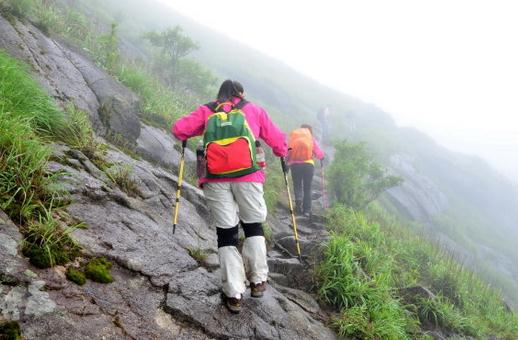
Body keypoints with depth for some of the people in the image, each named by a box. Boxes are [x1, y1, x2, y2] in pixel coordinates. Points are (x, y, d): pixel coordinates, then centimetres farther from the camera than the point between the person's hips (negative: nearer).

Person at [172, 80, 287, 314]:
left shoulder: (206, 111, 18)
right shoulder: (254, 110, 18)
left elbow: (179, 129, 9)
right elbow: (277, 140, 18)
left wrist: (187, 136, 33)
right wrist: (282, 153, 40)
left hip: (215, 178, 1)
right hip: (248, 176, -1)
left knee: (226, 233, 6)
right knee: (253, 227, 18)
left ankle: (234, 294, 4)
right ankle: (257, 281, 17)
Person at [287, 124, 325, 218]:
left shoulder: (292, 137, 13)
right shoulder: (311, 138, 9)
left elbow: (287, 152, 2)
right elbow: (319, 153, 2)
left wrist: (288, 162, 13)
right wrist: (322, 157, 23)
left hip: (295, 164, 1)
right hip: (308, 164, -1)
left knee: (297, 185, 12)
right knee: (307, 188, 9)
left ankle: (298, 199, -18)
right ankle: (307, 210, 6)